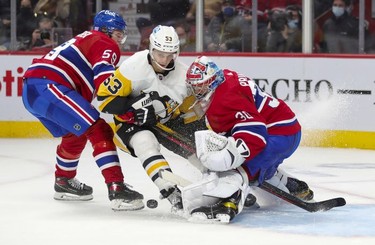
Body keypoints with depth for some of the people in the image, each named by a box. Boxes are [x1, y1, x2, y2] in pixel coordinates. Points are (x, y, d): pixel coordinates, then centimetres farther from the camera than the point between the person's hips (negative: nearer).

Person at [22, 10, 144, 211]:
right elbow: (105, 80, -16)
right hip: (49, 87, -10)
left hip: (31, 90, 10)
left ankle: (64, 182, 45)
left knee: (74, 134, 30)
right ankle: (116, 190, -24)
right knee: (99, 131, -14)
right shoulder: (106, 45, 3)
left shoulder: (87, 40, 33)